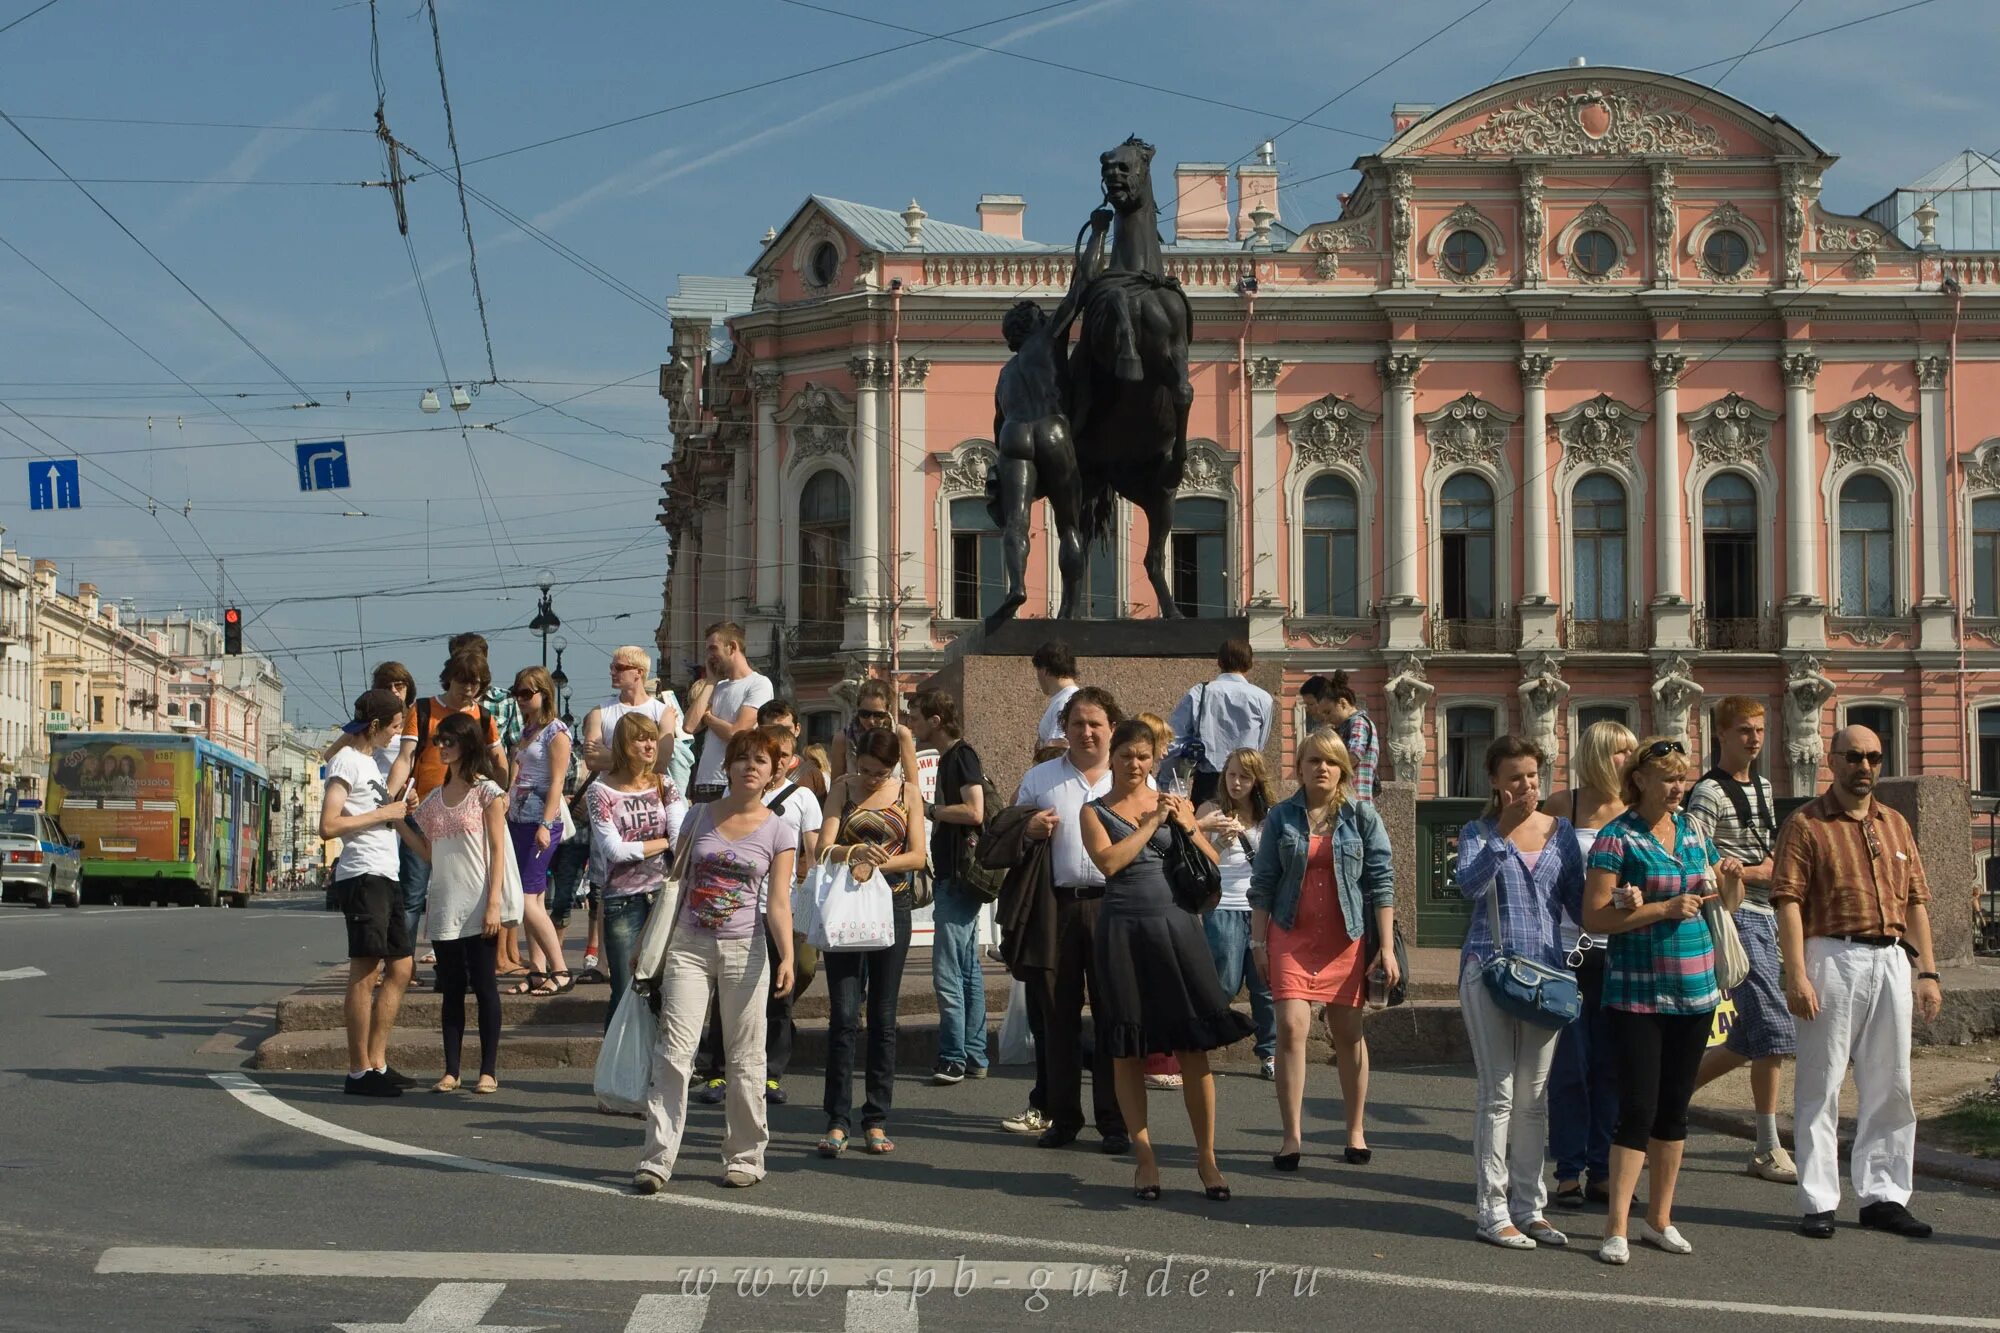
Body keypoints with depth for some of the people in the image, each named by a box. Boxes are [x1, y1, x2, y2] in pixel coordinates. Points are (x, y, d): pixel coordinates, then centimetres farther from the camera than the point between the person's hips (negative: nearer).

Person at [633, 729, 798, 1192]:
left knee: (744, 1058, 4)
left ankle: (745, 1156, 16)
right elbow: (680, 883, 12)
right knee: (674, 1051, -8)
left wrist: (786, 958, -16)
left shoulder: (779, 831, 3)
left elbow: (778, 902, -3)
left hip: (744, 950, -1)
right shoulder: (701, 816, 8)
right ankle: (657, 1159, -9)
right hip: (689, 945, 1)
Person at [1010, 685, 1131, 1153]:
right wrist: (1028, 830, -2)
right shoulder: (1038, 779, 14)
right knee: (1057, 1014, 4)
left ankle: (1115, 1122, 4)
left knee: (1113, 1014, -1)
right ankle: (1061, 1117, 13)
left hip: (1113, 905, -1)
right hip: (1056, 906, 2)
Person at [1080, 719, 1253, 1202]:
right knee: (1128, 1050, 2)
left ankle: (1206, 1156, 6)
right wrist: (1152, 822, -8)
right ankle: (1144, 1157, 11)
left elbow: (1212, 863, 9)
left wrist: (1186, 825, -5)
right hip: (1123, 931, -1)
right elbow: (1108, 860, -12)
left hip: (1174, 926, 1)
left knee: (1192, 1047, -2)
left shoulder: (1173, 803, 12)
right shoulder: (1094, 811, 6)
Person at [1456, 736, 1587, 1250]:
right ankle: (1493, 1211, 0)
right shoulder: (1480, 833, 0)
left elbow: (1578, 900, 11)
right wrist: (1504, 834, -25)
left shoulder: (1561, 831, 9)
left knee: (1535, 1094, 8)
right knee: (1499, 1091, -4)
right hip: (1489, 968, -3)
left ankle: (1528, 1206, 16)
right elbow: (1469, 884, -19)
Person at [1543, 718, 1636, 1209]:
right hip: (1568, 947, -2)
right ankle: (1569, 1171, 8)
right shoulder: (1561, 805, -1)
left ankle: (1602, 1170, 14)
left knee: (1611, 1063, 6)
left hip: (1618, 950, 3)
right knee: (1570, 1064, 0)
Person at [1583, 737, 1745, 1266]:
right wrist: (1663, 909, -19)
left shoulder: (1692, 831, 10)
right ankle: (1617, 1228, -4)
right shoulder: (1618, 838, -8)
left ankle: (1660, 1219, 21)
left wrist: (1732, 879, 0)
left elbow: (1724, 903, 22)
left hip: (1694, 989, 6)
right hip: (1637, 992, -6)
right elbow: (1594, 917, -14)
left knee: (1675, 1106, 11)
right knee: (1637, 1107, -8)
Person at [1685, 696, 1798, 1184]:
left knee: (1751, 1038, 9)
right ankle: (1768, 1150, -6)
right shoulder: (1710, 793, -9)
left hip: (1764, 917, 9)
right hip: (1736, 916, -9)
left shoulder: (1763, 787, 18)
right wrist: (1752, 873, -14)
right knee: (1775, 1029, -13)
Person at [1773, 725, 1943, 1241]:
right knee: (1820, 1086, -1)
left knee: (1890, 1086, 8)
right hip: (1832, 960, -5)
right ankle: (1818, 1203, 4)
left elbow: (1916, 902, 18)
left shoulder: (1895, 825, 17)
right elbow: (1788, 902, -8)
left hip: (1891, 961, 6)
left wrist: (1927, 971, 10)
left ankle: (1882, 1196, 16)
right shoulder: (1806, 825, -1)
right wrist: (1796, 976, -16)